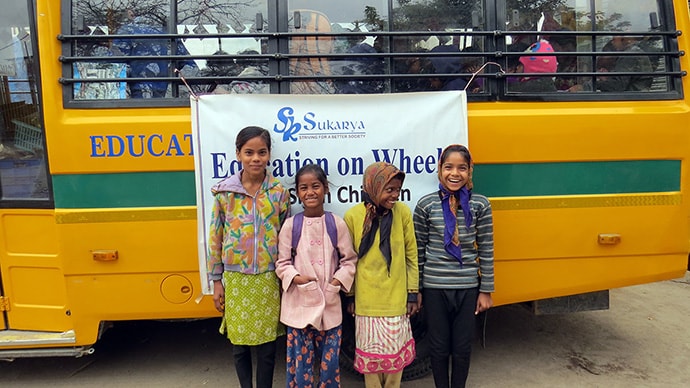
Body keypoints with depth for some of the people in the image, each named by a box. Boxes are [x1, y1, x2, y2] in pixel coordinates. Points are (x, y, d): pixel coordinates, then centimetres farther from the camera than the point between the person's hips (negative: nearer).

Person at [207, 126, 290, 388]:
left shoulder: (279, 193, -3)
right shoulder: (224, 192, -4)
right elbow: (215, 238, 2)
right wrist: (216, 281, 2)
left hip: (269, 280, 0)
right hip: (236, 280, 1)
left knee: (267, 345, 10)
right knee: (239, 343, 13)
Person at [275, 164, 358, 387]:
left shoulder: (337, 224, -2)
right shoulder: (290, 225, -3)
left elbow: (349, 260, 3)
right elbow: (282, 263, 1)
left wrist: (338, 281, -11)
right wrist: (296, 278, -15)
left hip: (329, 304, 1)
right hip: (299, 304, 0)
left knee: (330, 360, 11)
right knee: (300, 361, 8)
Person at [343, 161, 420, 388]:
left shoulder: (402, 212, -8)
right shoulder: (353, 216, -10)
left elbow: (411, 255, 0)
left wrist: (412, 293, 2)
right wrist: (349, 296, 4)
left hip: (396, 299, 1)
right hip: (366, 300, -1)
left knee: (396, 352, 13)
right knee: (371, 352, 12)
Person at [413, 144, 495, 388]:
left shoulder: (480, 204, -4)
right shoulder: (426, 205, -6)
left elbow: (486, 251, 0)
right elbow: (418, 250, 0)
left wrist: (486, 291, 1)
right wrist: (415, 290, 2)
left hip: (468, 288, 1)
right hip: (435, 287, 0)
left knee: (463, 348, 13)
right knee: (439, 347, 13)